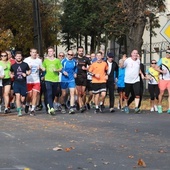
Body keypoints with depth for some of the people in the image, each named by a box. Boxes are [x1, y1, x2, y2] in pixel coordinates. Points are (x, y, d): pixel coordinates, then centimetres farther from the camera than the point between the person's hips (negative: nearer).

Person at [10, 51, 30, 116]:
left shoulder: (25, 65, 1)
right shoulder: (13, 66, 6)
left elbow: (29, 71, 11)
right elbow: (11, 72, 21)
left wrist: (26, 74, -9)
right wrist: (11, 75, -1)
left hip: (23, 83, 0)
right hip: (16, 83, 0)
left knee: (23, 98, 1)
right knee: (18, 96, -13)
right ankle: (19, 111, -9)